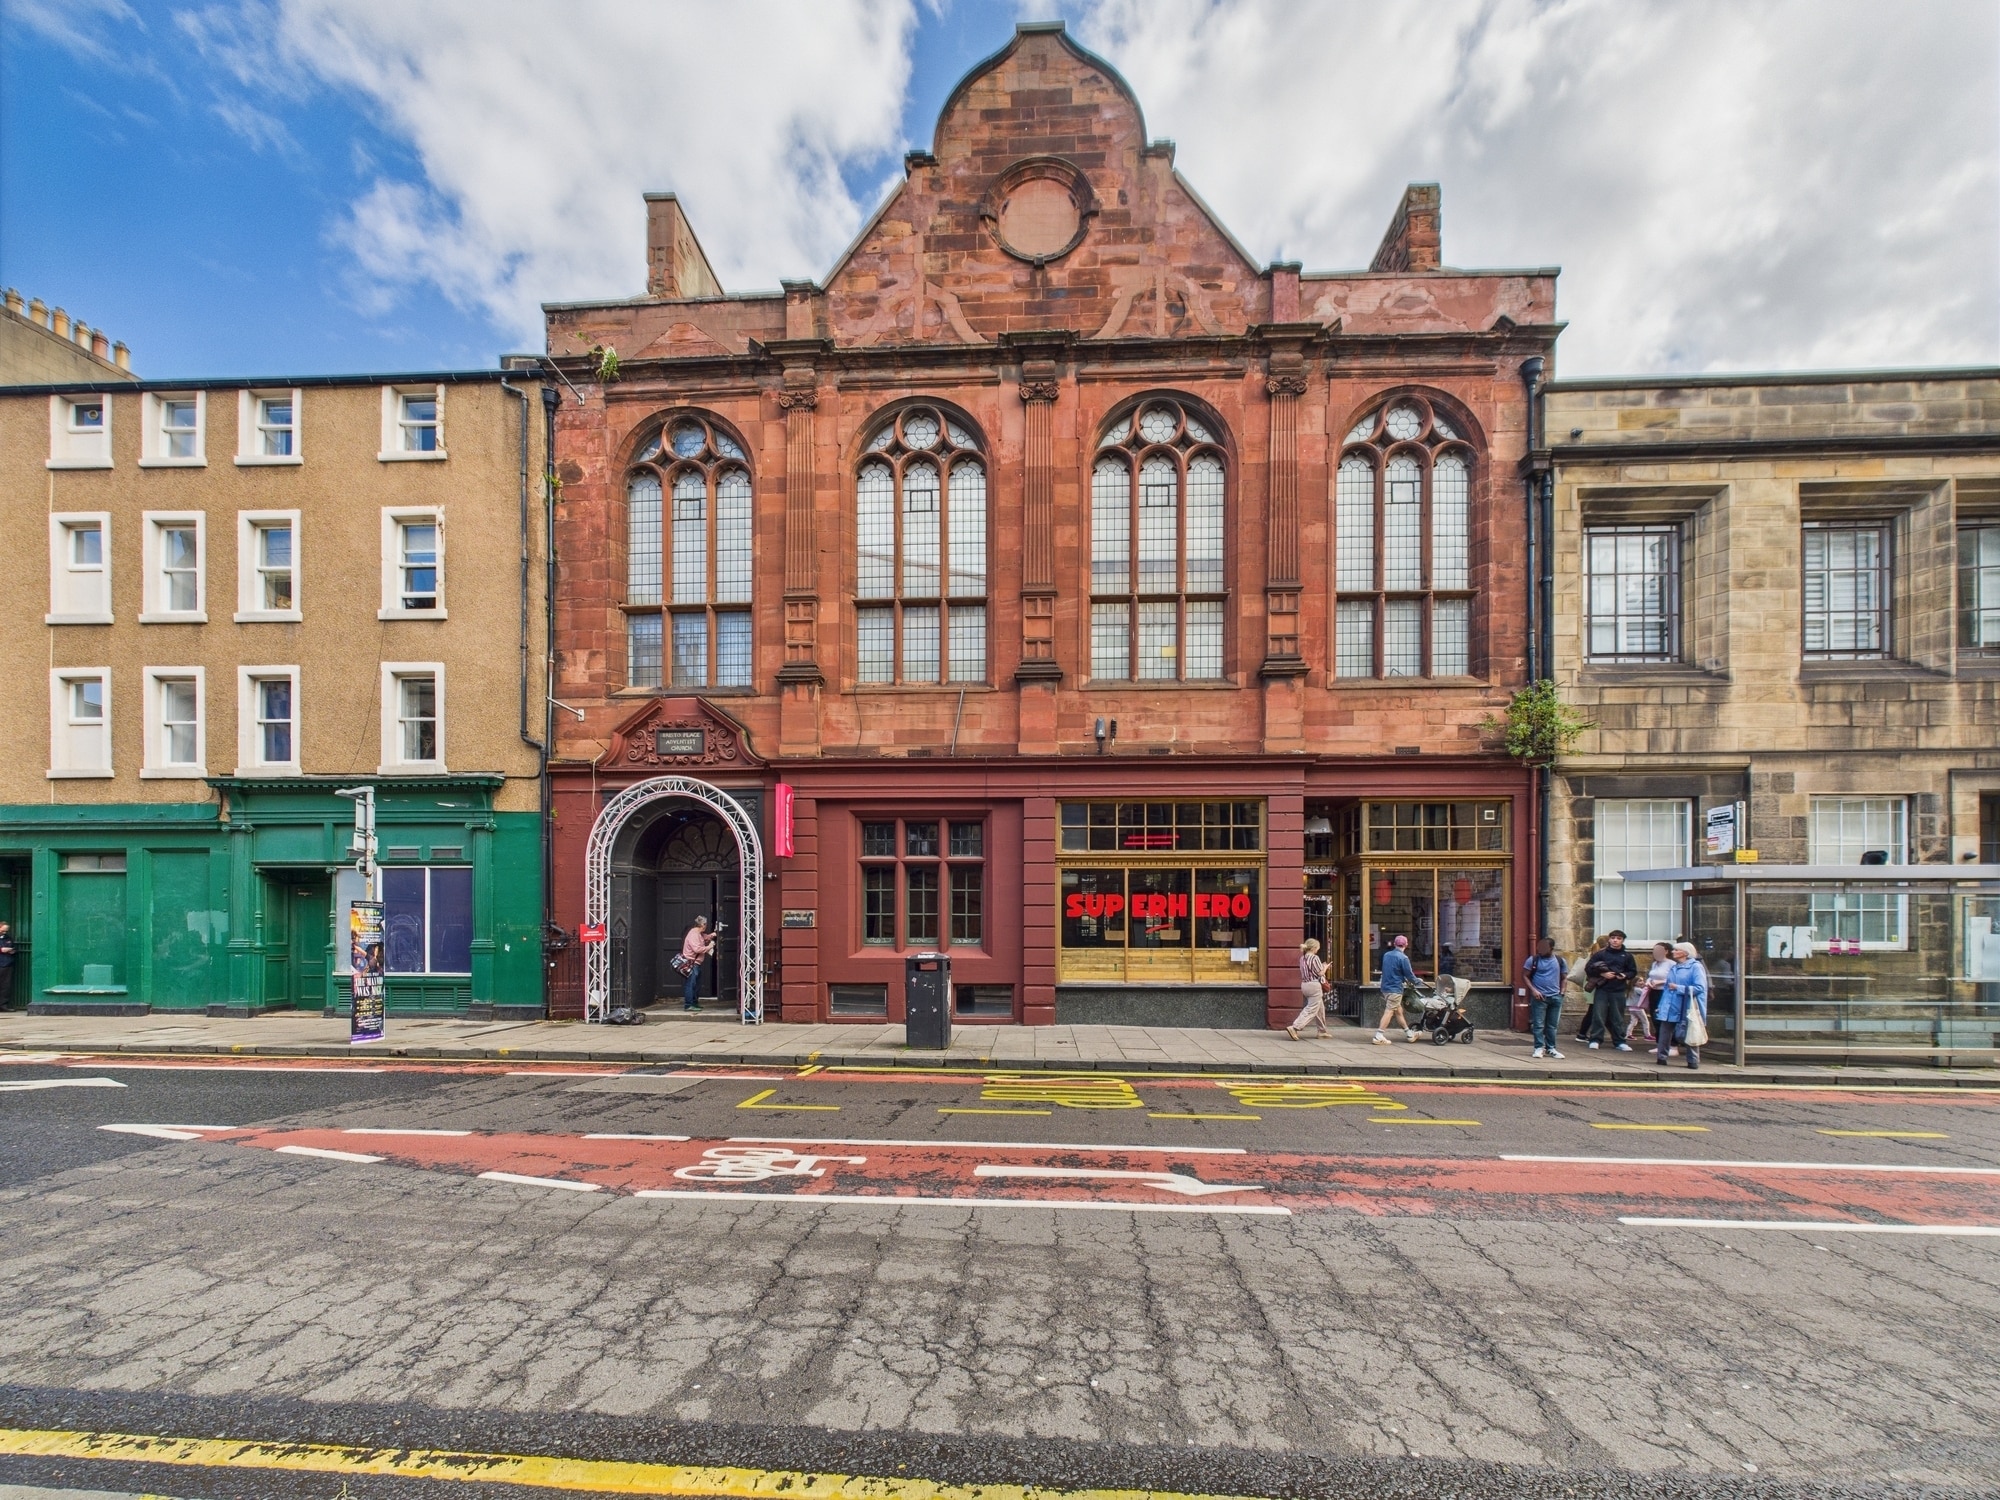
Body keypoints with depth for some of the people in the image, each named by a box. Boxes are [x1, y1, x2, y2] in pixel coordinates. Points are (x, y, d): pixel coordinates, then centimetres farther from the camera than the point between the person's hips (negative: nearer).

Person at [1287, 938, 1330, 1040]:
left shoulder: (1302, 958, 10)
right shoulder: (1315, 958, -14)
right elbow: (1320, 973, -11)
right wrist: (1325, 967, 9)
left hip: (1305, 985, 9)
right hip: (1314, 985, -9)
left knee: (1320, 1008, 21)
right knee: (1311, 1010, -7)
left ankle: (1323, 1031, 29)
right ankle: (1294, 1028, -18)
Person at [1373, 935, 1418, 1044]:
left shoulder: (1386, 955, 10)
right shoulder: (1403, 958, -13)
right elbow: (1409, 974, -9)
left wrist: (1404, 979, 23)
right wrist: (1416, 982, 11)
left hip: (1386, 987, 8)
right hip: (1395, 989, -8)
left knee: (1398, 1011, 17)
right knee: (1389, 1012, -8)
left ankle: (1409, 1034, 28)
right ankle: (1379, 1036, -12)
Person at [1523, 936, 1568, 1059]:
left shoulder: (1561, 961, 5)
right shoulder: (1533, 960, -3)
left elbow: (1564, 978, 15)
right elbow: (1525, 976, 0)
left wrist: (1561, 992, 4)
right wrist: (1533, 990, -10)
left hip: (1555, 997, 3)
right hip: (1539, 997, -3)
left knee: (1552, 1025, 9)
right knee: (1538, 1024, -4)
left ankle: (1550, 1048, 19)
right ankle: (1539, 1048, 3)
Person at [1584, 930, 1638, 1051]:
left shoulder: (1627, 956, 8)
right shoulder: (1600, 954, 2)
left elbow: (1633, 972, 14)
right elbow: (1588, 968, 1)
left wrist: (1625, 975, -6)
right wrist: (1602, 974, -13)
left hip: (1619, 991, 1)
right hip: (1602, 989, -1)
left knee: (1618, 1017, 7)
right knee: (1598, 1015, -2)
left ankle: (1620, 1042, 16)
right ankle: (1595, 1040, 3)